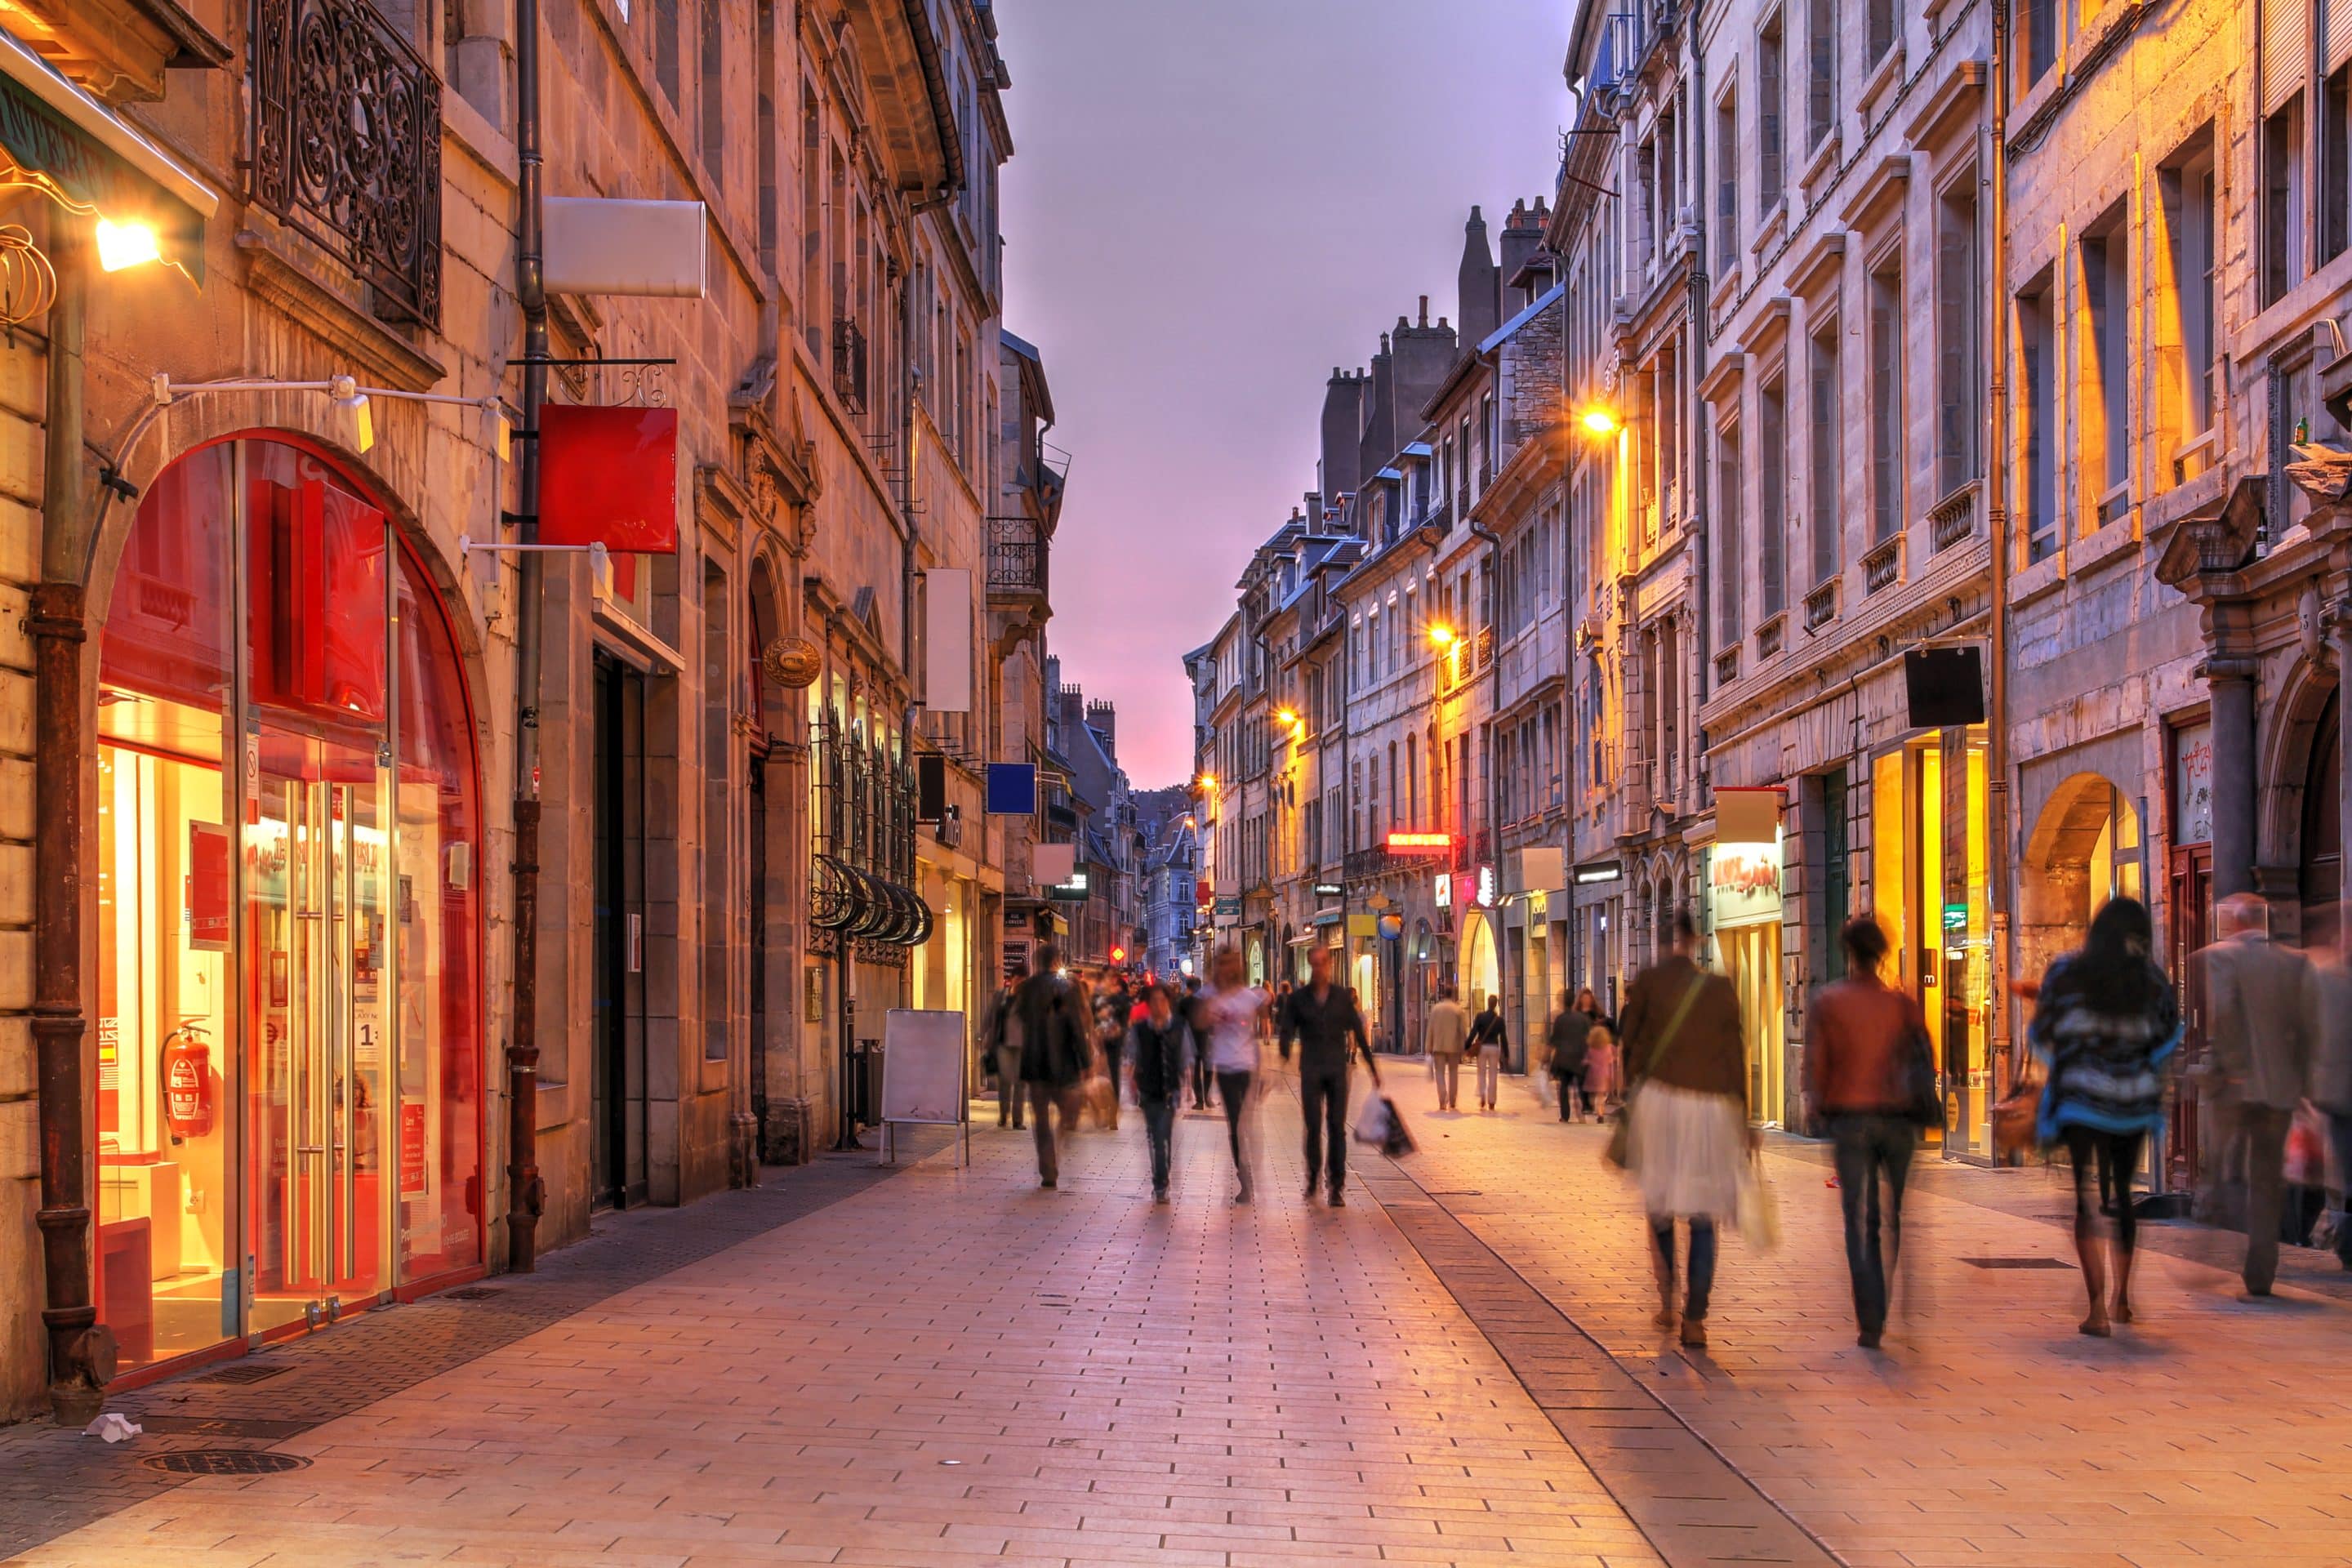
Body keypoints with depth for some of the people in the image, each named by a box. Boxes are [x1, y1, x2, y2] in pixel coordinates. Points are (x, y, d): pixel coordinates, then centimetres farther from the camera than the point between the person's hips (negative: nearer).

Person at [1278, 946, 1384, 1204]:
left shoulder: (1342, 996, 6)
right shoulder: (1299, 998, 4)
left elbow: (1358, 1032, 9)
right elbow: (1287, 1031, 2)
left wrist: (1373, 1067, 8)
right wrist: (1284, 1059, -13)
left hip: (1337, 1068, 0)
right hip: (1311, 1069, 0)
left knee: (1337, 1127, -1)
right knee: (1314, 1127, -2)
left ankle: (1338, 1185, 1)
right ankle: (1313, 1177, 14)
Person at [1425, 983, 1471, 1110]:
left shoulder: (1435, 1008, -2)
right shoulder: (1459, 1010, -2)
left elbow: (1430, 1029, 0)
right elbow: (1463, 1031, -2)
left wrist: (1429, 1047, 5)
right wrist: (1463, 1047, 6)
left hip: (1438, 1047, -1)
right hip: (1454, 1046, 1)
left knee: (1440, 1073, 1)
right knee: (1453, 1073, 14)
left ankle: (1442, 1102, -14)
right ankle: (1452, 1102, 19)